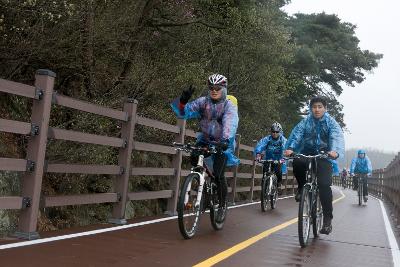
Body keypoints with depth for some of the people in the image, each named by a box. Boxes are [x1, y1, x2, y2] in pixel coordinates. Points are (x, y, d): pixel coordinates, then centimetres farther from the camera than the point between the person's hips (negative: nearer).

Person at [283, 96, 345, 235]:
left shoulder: (331, 123, -1)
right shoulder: (306, 121, 4)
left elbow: (336, 137, -19)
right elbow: (297, 134, -12)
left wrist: (335, 151, -41)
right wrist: (290, 148, -32)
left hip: (324, 157, -2)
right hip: (307, 154, 2)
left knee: (324, 185, -20)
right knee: (297, 162, -33)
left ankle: (327, 218, -8)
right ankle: (302, 187, -3)